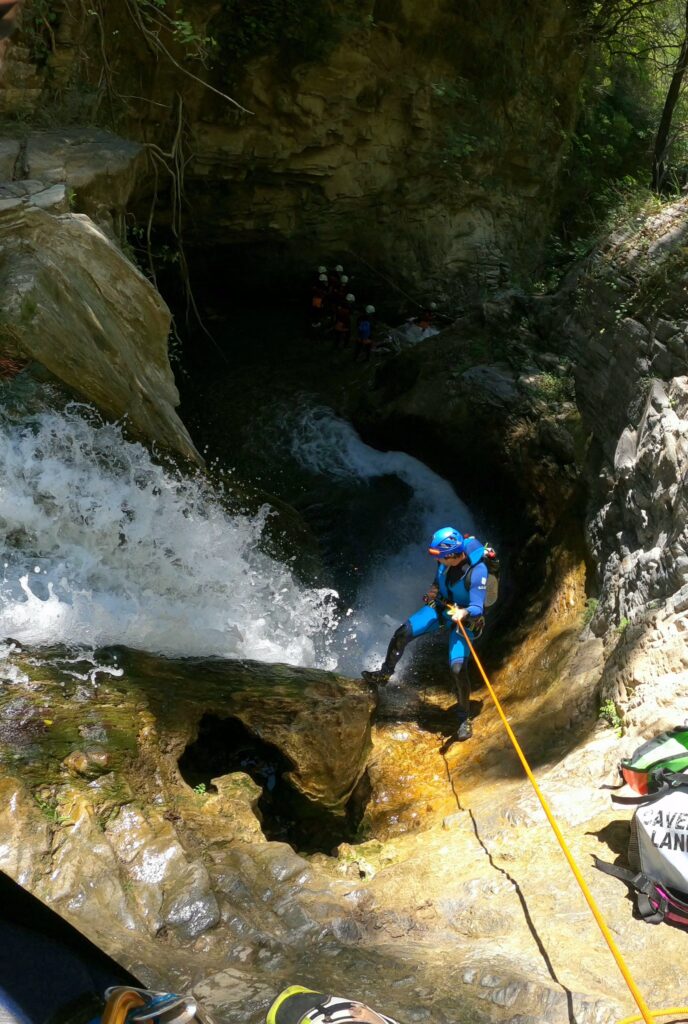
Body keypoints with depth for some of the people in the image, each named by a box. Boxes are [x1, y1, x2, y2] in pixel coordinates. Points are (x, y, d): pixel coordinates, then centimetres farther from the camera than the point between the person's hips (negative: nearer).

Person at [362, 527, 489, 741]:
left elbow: (477, 608, -32)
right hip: (441, 606, 5)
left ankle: (464, 718, 6)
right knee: (403, 633, -8)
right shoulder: (446, 559, -16)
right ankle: (384, 674, 16)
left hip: (464, 618, -5)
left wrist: (465, 613, -52)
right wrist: (434, 589, -4)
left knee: (457, 667, -16)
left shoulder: (477, 571, -34)